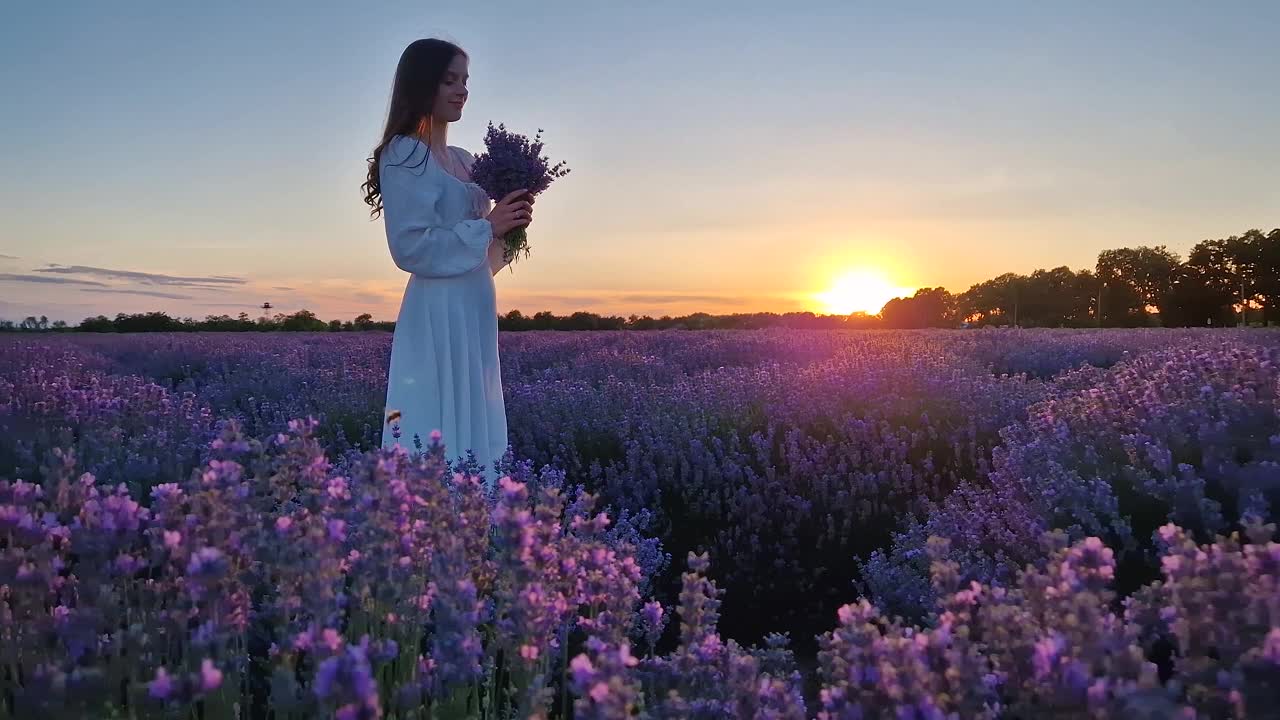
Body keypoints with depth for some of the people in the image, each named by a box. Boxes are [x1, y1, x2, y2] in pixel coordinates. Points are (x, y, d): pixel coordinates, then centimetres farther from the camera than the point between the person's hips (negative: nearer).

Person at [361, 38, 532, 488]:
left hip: (475, 311, 9)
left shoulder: (465, 162, 16)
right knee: (438, 438, -7)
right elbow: (411, 248, -16)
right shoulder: (404, 156, -7)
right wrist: (487, 227, -14)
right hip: (437, 314, -9)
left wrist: (507, 225, 3)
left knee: (475, 430, 10)